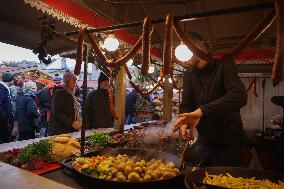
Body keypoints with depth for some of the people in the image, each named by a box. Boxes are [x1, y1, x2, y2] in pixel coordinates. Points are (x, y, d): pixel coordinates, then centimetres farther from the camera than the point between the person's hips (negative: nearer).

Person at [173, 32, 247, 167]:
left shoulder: (224, 65, -10)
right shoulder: (189, 75, 6)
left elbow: (239, 96, -27)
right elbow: (186, 105, 2)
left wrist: (202, 111, -36)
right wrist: (186, 120, -20)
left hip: (229, 145, -4)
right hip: (203, 142, 5)